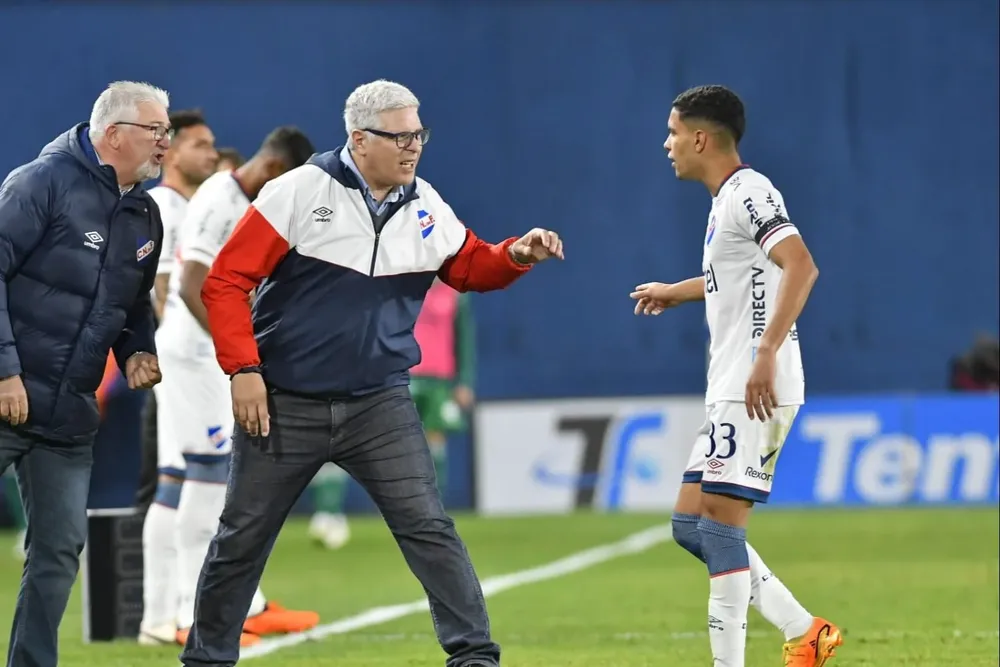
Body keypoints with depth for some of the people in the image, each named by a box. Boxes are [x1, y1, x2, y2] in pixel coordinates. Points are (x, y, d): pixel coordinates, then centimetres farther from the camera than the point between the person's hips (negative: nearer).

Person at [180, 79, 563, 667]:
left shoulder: (425, 207, 3)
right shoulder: (299, 193, -10)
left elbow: (471, 266, 19)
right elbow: (226, 281, -10)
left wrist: (517, 255, -2)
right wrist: (243, 370, -15)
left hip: (379, 404, 2)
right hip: (282, 405, -2)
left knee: (429, 528, -10)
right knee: (241, 542, 8)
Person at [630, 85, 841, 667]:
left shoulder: (749, 193, -12)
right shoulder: (728, 200, 19)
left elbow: (801, 266, -28)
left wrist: (767, 354, -33)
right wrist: (677, 291, 52)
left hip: (757, 393, -10)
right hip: (731, 393, 10)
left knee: (719, 525, -13)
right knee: (691, 524, 10)